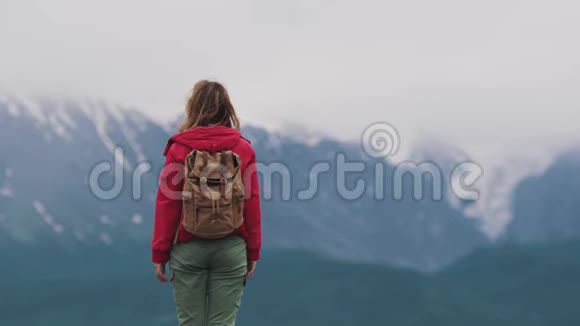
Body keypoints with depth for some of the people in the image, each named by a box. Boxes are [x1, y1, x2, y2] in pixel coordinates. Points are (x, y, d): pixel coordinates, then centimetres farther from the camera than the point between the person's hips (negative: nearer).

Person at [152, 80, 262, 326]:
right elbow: (252, 203, -2)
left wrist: (160, 253, 1)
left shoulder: (179, 149, -4)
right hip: (231, 248, 1)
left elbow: (167, 204, -5)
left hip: (188, 248, -1)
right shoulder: (244, 149, -1)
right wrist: (253, 251, 6)